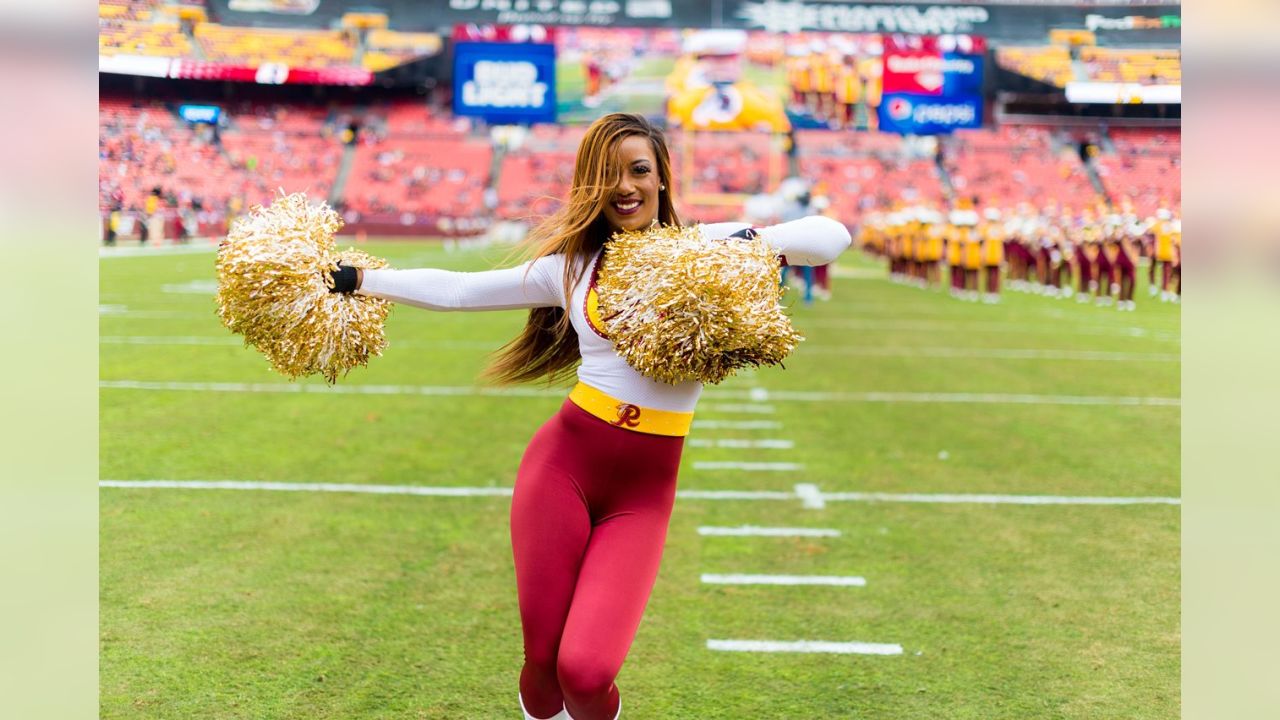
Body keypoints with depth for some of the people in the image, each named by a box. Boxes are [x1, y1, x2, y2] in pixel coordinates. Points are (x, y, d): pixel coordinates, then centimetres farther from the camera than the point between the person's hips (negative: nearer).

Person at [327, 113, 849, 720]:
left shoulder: (706, 250, 4)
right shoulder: (569, 267, 9)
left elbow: (832, 235, 0)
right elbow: (456, 290, 13)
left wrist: (758, 240, -18)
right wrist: (355, 280, 10)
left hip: (643, 491, -1)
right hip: (563, 465, 2)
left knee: (585, 670, -13)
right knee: (542, 660, 2)